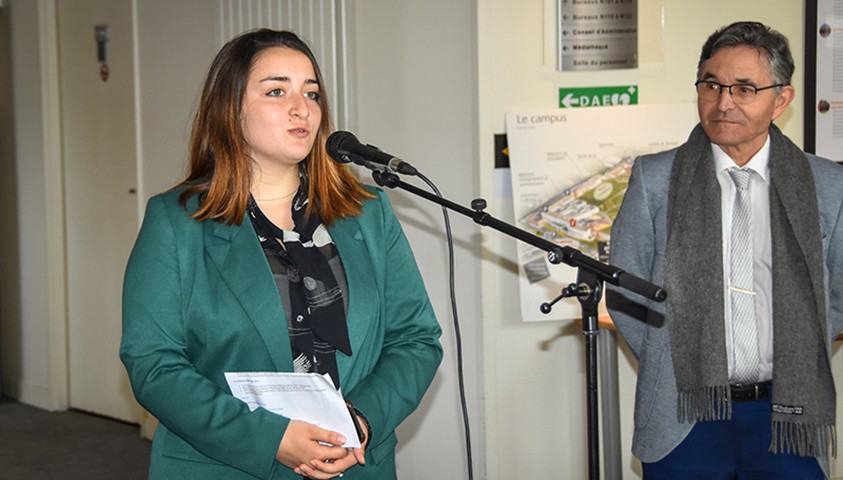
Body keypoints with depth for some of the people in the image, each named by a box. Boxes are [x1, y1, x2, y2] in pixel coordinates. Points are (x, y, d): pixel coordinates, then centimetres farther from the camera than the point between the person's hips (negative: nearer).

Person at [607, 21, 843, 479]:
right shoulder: (655, 179, 0)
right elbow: (624, 292, 5)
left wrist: (794, 365, 7)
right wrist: (674, 367, 2)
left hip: (788, 419, 1)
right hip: (684, 420, 0)